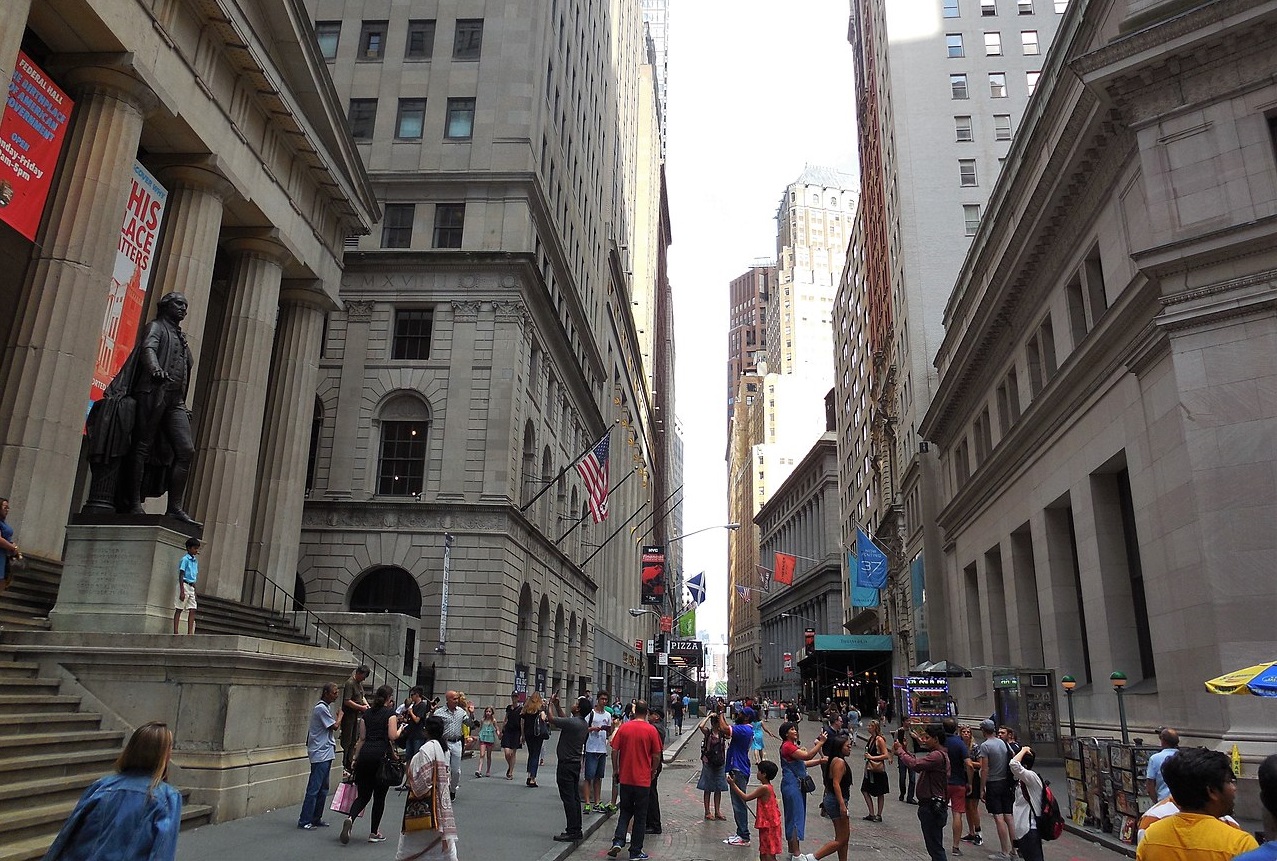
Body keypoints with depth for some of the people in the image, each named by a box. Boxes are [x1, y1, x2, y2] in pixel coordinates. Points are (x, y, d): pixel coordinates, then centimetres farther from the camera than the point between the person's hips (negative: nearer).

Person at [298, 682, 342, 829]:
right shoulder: (321, 708, -15)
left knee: (323, 789, 14)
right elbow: (334, 726, -13)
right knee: (314, 788, -6)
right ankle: (304, 821, -1)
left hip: (326, 753, 10)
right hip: (320, 754, -10)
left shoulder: (325, 707, 15)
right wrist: (340, 715, 2)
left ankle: (316, 819, 21)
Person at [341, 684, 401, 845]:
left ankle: (350, 818, -16)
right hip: (381, 754, -5)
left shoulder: (366, 713, 12)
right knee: (379, 796, 8)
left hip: (365, 753, 5)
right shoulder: (390, 713, -3)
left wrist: (355, 758, 16)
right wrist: (400, 729, 8)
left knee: (363, 795, 11)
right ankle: (375, 833, 13)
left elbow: (361, 738, 11)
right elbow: (392, 736, -11)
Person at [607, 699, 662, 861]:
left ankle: (618, 841, 3)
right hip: (643, 779, -2)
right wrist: (652, 772, 13)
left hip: (625, 778, 2)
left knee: (625, 811, 18)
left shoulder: (624, 727, -4)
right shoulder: (651, 730, -8)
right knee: (640, 816, 9)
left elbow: (615, 750, -1)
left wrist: (616, 770, 12)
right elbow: (656, 756, -4)